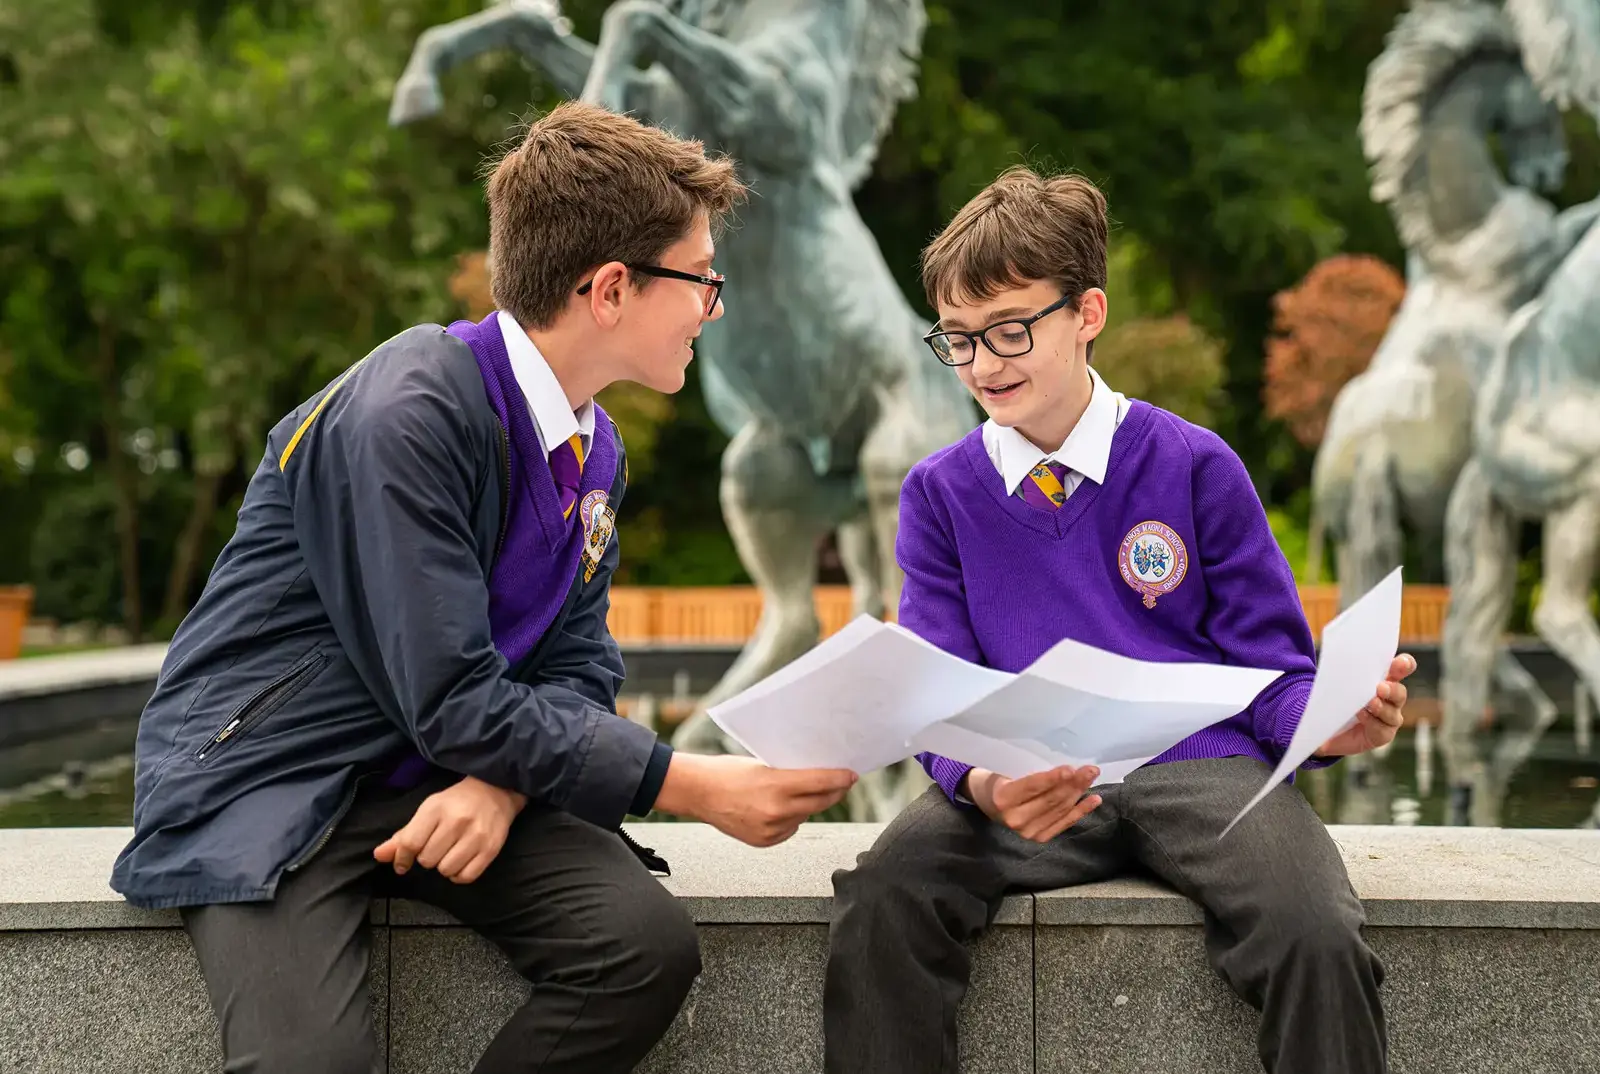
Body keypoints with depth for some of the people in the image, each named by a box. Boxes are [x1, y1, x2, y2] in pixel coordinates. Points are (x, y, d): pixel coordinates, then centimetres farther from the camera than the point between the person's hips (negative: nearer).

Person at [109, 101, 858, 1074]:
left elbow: (579, 667, 6)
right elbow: (456, 704, -23)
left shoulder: (596, 451, 6)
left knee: (649, 944, -20)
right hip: (270, 778, -6)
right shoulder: (407, 415, -21)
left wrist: (500, 782, -17)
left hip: (441, 774, 7)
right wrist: (702, 786, -19)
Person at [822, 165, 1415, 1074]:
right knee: (878, 900, -30)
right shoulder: (941, 492, 11)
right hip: (1030, 785, 1)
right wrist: (982, 783, -20)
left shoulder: (1193, 465, 7)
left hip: (1201, 768, -1)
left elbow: (1271, 668, 7)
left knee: (1319, 935, -32)